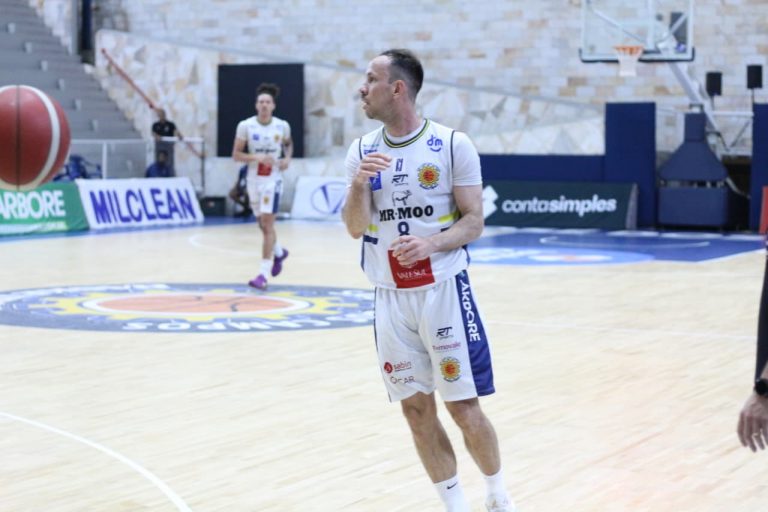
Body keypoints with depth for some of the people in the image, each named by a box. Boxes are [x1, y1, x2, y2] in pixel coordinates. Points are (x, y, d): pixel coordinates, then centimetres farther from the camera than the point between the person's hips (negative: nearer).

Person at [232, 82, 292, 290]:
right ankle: (279, 253, 45)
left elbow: (289, 144, 18)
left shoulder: (282, 126, -4)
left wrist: (287, 158, -2)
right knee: (263, 224, 15)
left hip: (273, 179, -2)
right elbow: (236, 155, -6)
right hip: (254, 179, 2)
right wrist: (257, 157, -21)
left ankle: (263, 274, -13)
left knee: (267, 224, -12)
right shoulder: (245, 125, -7)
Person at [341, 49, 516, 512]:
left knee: (463, 407, 0)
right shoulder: (362, 151, 5)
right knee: (417, 409, 6)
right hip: (390, 298, 4)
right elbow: (356, 228, 1)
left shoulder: (453, 145, -7)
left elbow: (474, 223, -6)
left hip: (443, 290, -4)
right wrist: (359, 185, -18)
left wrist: (431, 243, -24)